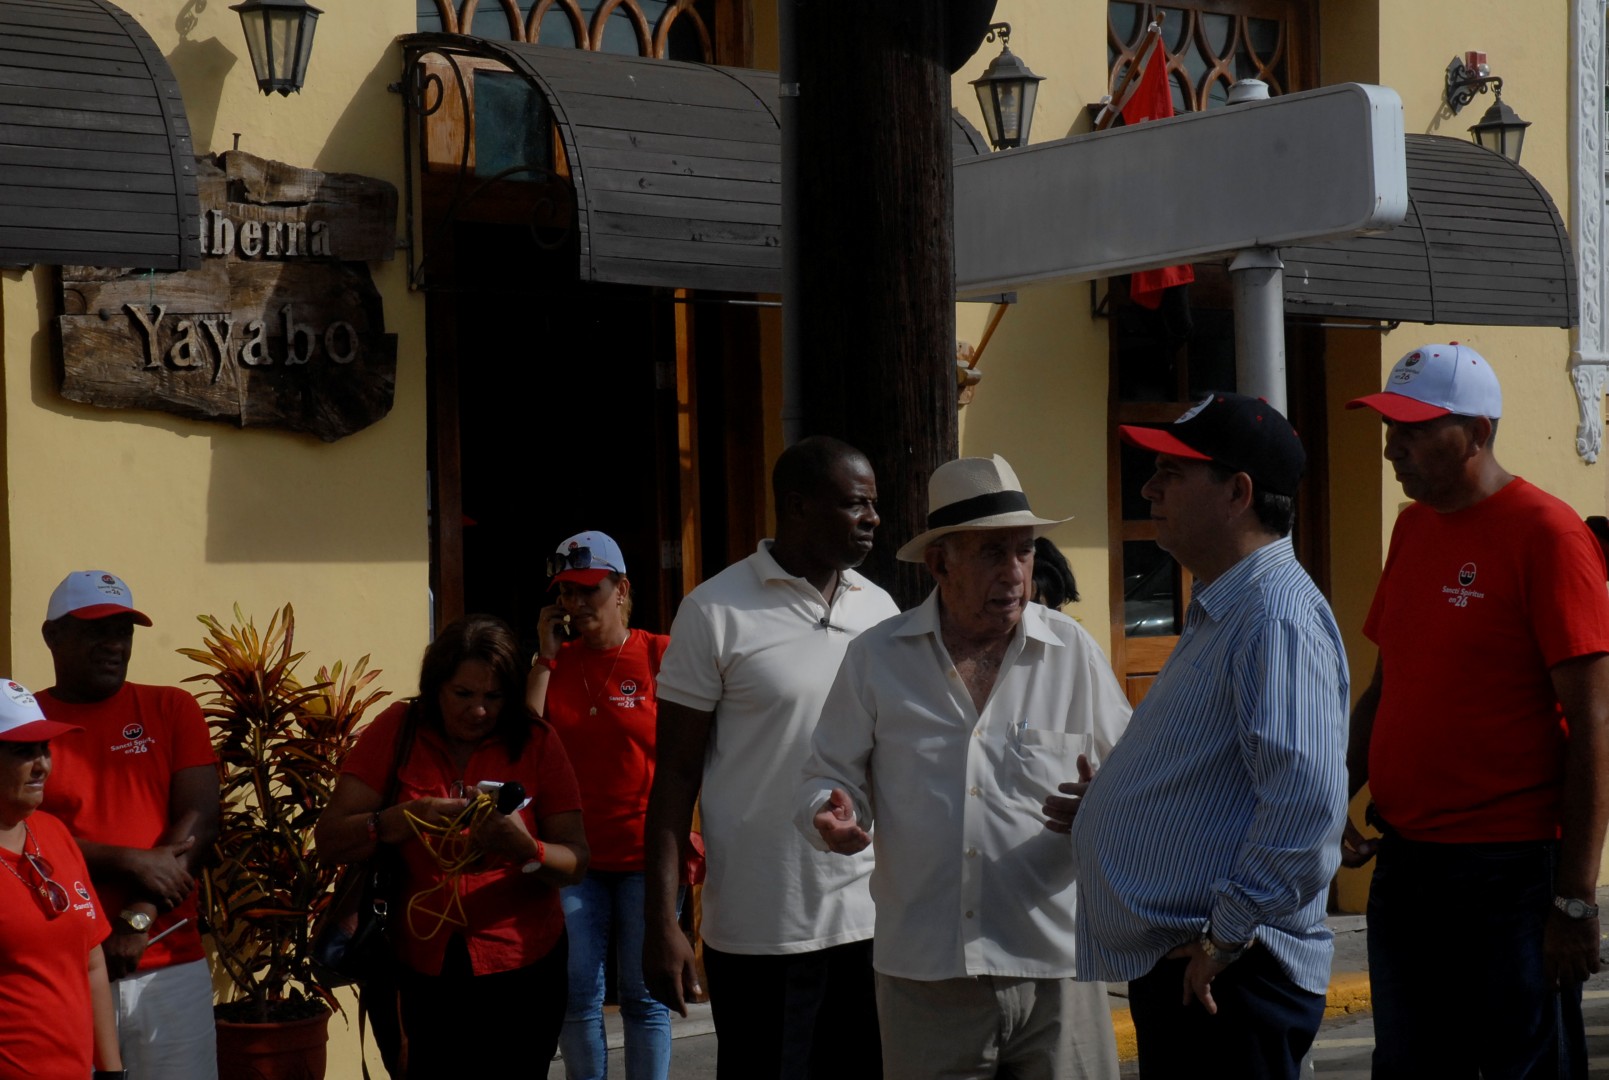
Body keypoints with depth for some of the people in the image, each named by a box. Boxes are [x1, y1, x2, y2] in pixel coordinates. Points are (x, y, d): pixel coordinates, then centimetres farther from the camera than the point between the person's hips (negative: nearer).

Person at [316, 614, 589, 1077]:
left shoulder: (537, 743, -5)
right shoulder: (398, 731, -5)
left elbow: (576, 863, -6)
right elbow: (330, 841, -11)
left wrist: (525, 848, -27)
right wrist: (407, 818, -27)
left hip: (521, 970, 0)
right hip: (426, 969, 0)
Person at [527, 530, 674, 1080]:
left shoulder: (659, 655, -3)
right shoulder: (556, 660, 8)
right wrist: (546, 654, -4)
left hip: (646, 851, -3)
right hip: (575, 850, 3)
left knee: (644, 995, 3)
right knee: (577, 995, 6)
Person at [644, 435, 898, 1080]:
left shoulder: (880, 609, 9)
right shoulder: (716, 612, -5)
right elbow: (676, 773, -4)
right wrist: (661, 924, -9)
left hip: (870, 920, 4)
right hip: (761, 929, -4)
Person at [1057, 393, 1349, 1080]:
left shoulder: (1277, 617, -18)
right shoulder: (1219, 612, 17)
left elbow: (1309, 798, -29)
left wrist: (1227, 935, -24)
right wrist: (1114, 805, 17)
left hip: (1223, 981, -10)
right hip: (1168, 966, 10)